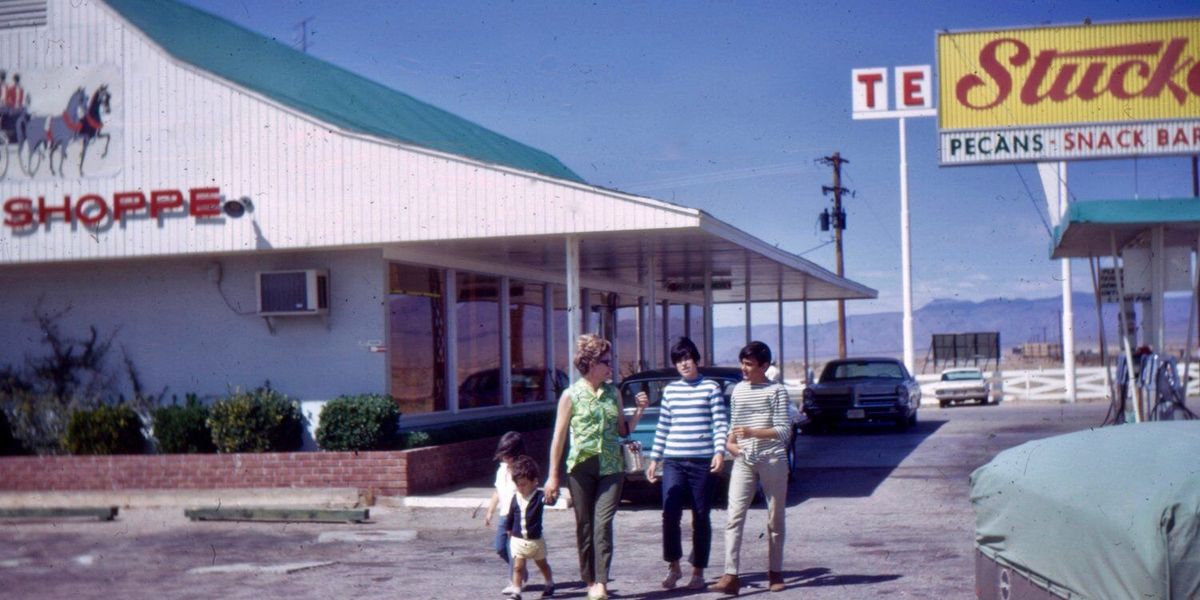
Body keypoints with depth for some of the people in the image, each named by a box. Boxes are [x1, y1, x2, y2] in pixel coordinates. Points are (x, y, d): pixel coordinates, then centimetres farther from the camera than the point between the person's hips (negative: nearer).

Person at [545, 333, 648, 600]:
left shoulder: (613, 393, 9)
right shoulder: (571, 395, -1)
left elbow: (623, 430, 16)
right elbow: (559, 437, 0)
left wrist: (639, 410, 0)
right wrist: (552, 476, -2)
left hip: (611, 467, 2)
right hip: (581, 467, -2)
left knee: (603, 523, -10)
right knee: (585, 526, 6)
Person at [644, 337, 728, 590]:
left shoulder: (711, 387, 3)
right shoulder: (670, 390, 13)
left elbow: (721, 423, -2)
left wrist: (720, 451, -16)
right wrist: (654, 458, 14)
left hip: (703, 462, -2)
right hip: (673, 462, 2)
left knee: (701, 517, 3)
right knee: (670, 514, -9)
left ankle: (698, 571, 14)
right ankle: (673, 566, 8)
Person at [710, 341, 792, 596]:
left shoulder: (777, 391, -3)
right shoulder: (738, 390, 12)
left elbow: (784, 431, -9)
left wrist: (752, 432, -19)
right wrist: (730, 441, 1)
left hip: (772, 460, -3)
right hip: (743, 461, 3)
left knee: (775, 519, 7)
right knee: (734, 517, -9)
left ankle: (775, 572, 19)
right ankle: (730, 576, -14)